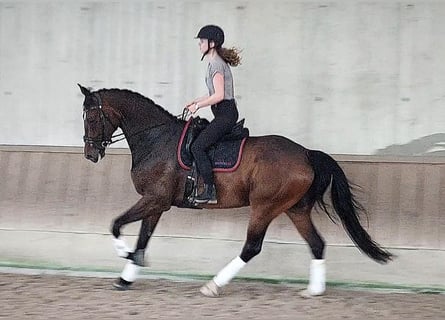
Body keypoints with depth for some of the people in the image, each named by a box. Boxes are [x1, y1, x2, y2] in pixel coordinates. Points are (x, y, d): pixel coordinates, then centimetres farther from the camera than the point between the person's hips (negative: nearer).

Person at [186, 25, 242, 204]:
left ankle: (210, 189, -16)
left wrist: (198, 106, -13)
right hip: (225, 114, 11)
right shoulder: (215, 62, 17)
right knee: (200, 145, 13)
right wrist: (196, 101, 17)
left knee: (197, 147, -17)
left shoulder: (216, 64, -14)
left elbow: (219, 95, -21)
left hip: (226, 114, -11)